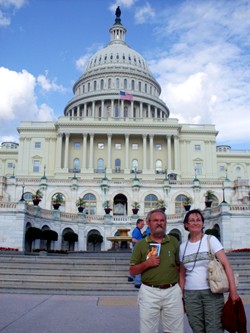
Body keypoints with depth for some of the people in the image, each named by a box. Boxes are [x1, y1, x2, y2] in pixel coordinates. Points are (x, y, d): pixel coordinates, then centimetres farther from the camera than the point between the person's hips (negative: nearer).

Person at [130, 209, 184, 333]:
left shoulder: (174, 241, 7)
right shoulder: (140, 244, 3)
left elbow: (179, 266, 12)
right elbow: (132, 271, 4)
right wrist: (146, 264, -12)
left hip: (172, 291, 1)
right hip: (149, 292, -1)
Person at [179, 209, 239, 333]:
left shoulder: (211, 240, -1)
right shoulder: (183, 247, 8)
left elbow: (226, 264, -8)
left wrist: (233, 290, -15)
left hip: (212, 292, -3)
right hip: (190, 295, 3)